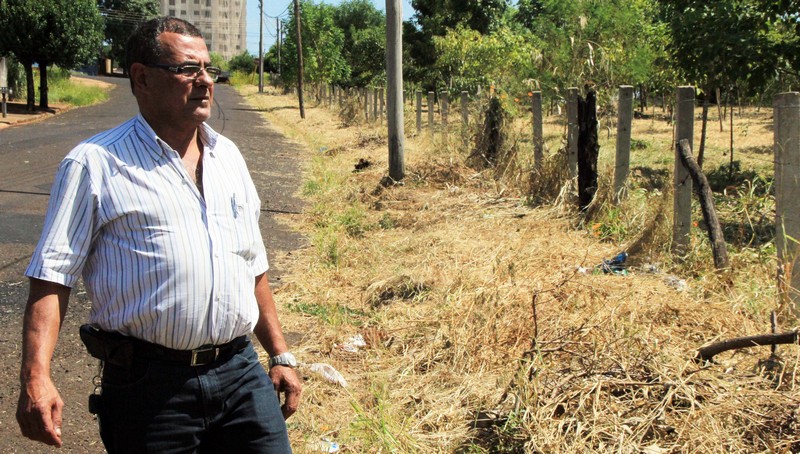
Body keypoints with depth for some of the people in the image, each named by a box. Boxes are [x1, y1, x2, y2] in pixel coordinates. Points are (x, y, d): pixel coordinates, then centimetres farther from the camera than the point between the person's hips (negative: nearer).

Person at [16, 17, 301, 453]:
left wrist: (280, 355, 18)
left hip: (241, 371, 5)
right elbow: (51, 275, -8)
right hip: (149, 384, -4)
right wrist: (36, 377, -19)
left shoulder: (227, 156, 14)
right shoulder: (95, 164, -4)